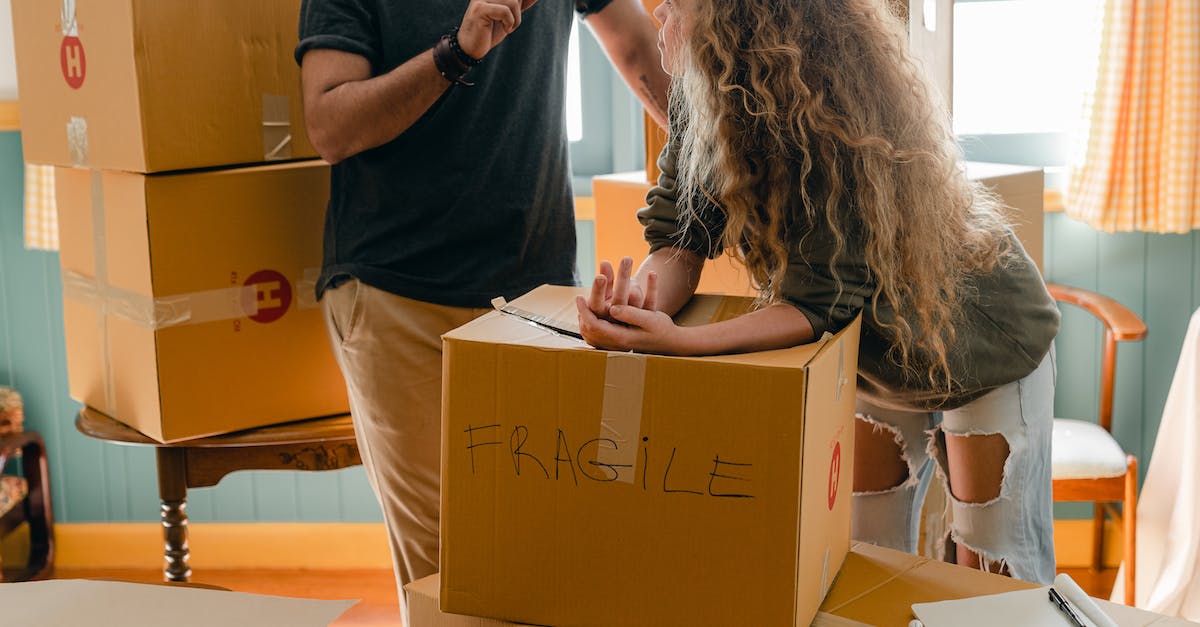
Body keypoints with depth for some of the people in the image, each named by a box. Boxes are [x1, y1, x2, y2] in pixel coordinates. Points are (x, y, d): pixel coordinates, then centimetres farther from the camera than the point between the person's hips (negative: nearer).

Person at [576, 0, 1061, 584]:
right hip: (875, 356, 6)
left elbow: (821, 300, -38)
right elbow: (679, 238, -17)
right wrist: (642, 302, -40)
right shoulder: (701, 98, -16)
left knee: (991, 578, 4)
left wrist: (678, 342, -51)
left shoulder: (836, 115, -37)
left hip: (985, 347, -6)